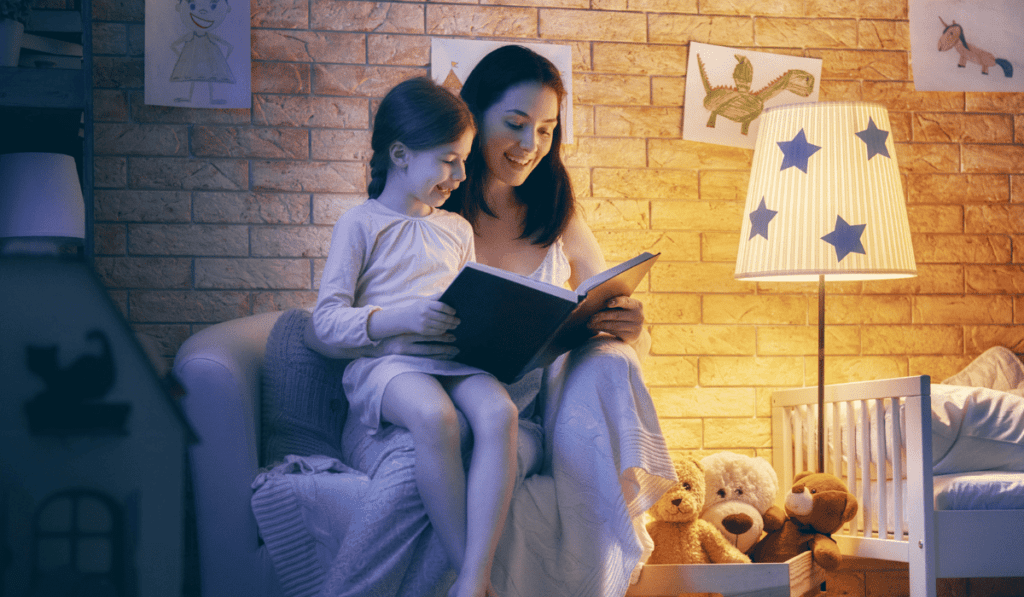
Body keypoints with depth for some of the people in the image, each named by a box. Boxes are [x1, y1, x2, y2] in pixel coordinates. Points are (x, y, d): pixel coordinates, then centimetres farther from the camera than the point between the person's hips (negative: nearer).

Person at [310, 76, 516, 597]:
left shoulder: (456, 230, 23)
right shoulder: (360, 224, 5)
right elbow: (327, 320, -2)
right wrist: (400, 317, -18)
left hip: (453, 358, 5)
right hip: (385, 362, -5)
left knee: (499, 411, -31)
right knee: (433, 415, -39)